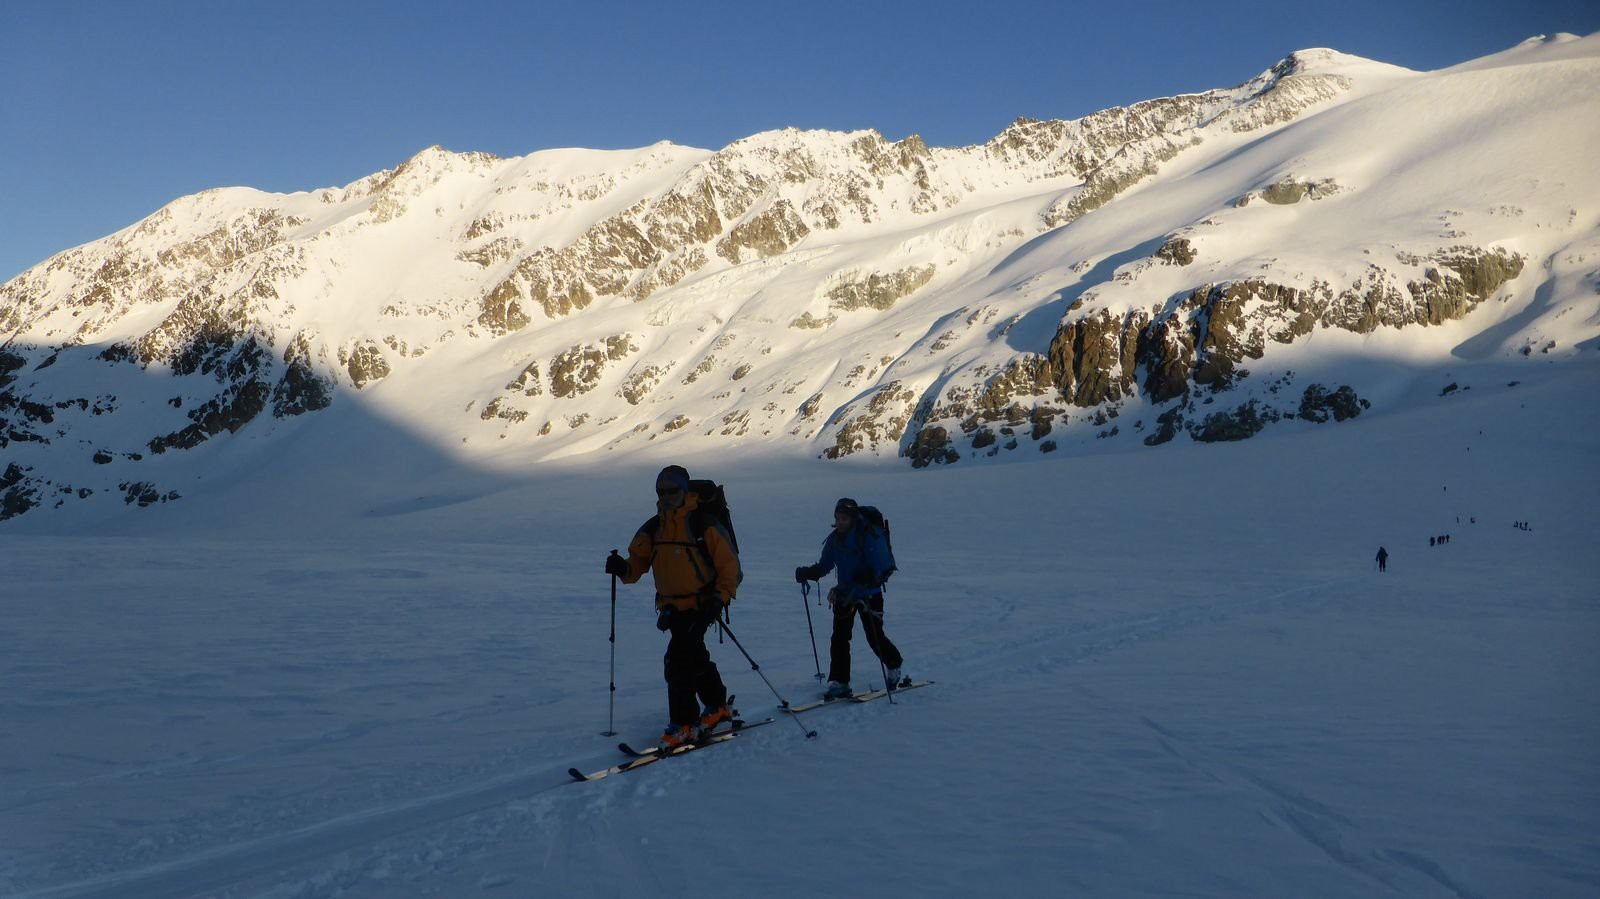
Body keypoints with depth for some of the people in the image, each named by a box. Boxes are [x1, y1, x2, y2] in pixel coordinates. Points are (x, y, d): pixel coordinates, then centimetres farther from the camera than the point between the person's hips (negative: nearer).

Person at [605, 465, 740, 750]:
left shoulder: (704, 525, -10)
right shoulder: (652, 529, 7)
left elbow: (728, 564, -7)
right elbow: (638, 562, 8)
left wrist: (720, 598, -16)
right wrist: (623, 568, -15)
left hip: (700, 605, -6)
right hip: (671, 606, 6)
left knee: (677, 661, -15)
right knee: (695, 658, 19)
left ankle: (683, 724, -5)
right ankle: (717, 707, 39)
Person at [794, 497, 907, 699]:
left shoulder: (870, 537, -19)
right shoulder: (834, 539, -1)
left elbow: (878, 569, -23)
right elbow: (824, 565, 3)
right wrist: (807, 572, -17)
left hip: (870, 593, -5)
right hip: (844, 594, 5)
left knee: (874, 636, 2)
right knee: (839, 636, -5)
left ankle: (895, 667, 29)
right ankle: (839, 682, -1)